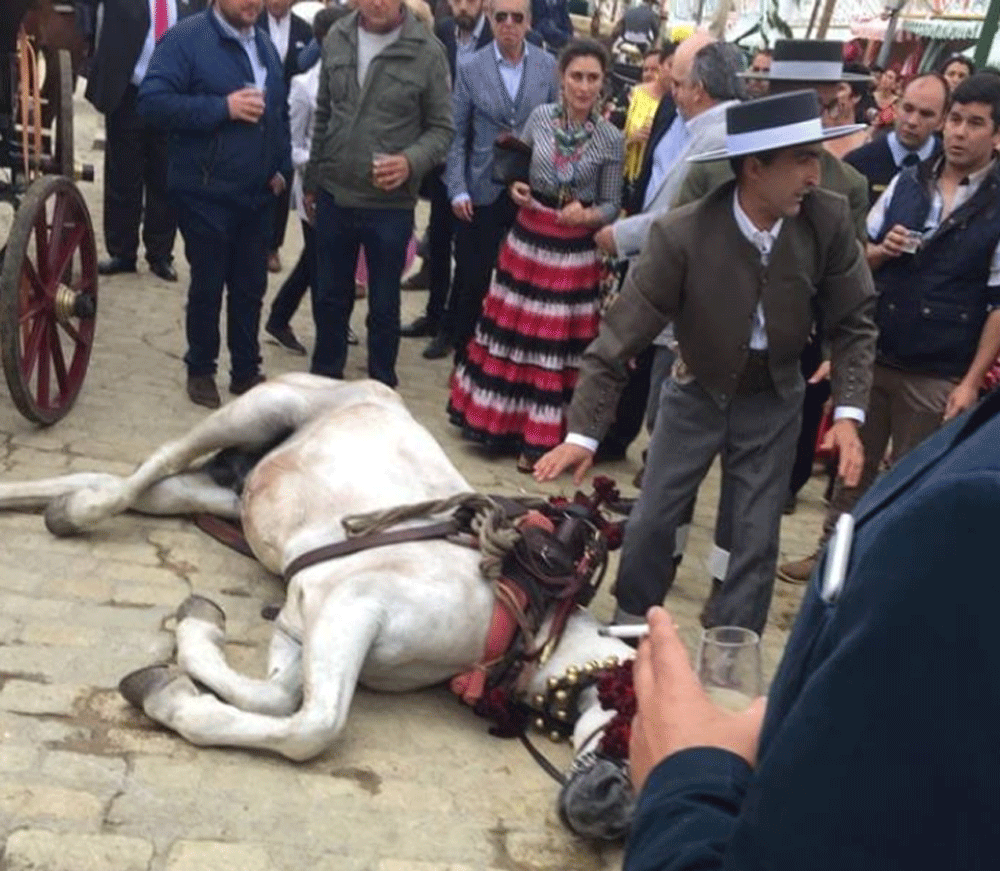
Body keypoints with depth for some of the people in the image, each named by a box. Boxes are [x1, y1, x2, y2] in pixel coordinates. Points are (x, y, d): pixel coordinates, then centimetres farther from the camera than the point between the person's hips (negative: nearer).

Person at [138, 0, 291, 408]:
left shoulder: (264, 44, 13)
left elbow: (280, 111, 21)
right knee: (208, 287, 6)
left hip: (257, 193, 6)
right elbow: (152, 101, -19)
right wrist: (223, 108, -23)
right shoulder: (185, 37, -10)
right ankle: (200, 370, 24)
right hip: (206, 194, -6)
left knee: (251, 287, 11)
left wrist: (282, 167, 9)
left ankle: (246, 370, 25)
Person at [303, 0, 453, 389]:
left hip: (391, 204, -3)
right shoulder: (336, 38, 1)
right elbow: (323, 115, 9)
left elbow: (441, 127, -5)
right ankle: (323, 380, 34)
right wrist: (312, 179, 13)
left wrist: (411, 162, -24)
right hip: (334, 197, 3)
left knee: (384, 305, 11)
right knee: (329, 298, 16)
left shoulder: (427, 51, -11)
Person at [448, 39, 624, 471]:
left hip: (573, 251, -2)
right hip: (526, 237, 3)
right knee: (510, 331, 10)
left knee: (555, 344, 3)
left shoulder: (612, 139, -7)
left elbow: (612, 204, 0)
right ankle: (498, 419, 27)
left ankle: (540, 438, 14)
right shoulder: (540, 116, -1)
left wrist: (586, 215, -20)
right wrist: (515, 188, -7)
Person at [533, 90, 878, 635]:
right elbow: (621, 333, -23)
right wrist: (583, 432, -27)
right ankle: (629, 631, 33)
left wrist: (849, 412, -19)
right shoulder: (681, 235, -27)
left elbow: (853, 320, -8)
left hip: (773, 399, 2)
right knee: (650, 521, 7)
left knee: (755, 540, 7)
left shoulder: (829, 219, -19)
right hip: (696, 391, -1)